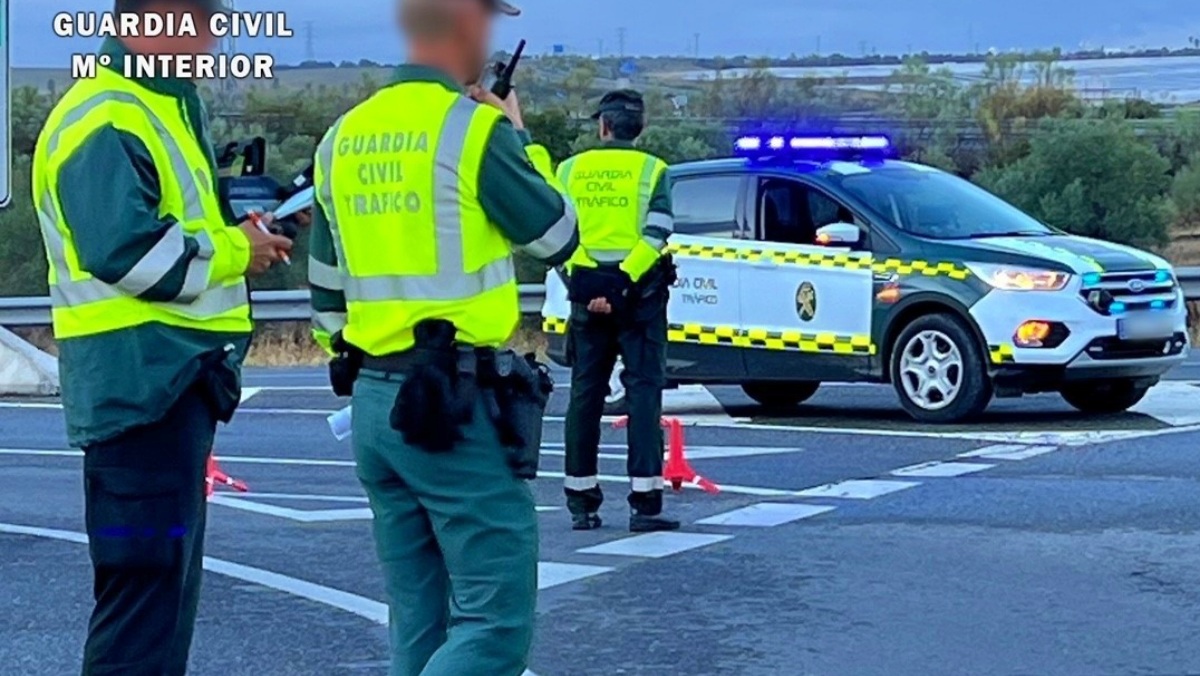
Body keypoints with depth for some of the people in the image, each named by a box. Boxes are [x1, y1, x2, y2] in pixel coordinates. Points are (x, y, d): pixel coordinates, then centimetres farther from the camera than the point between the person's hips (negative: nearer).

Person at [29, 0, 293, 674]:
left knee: (171, 578, 17)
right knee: (145, 580, -9)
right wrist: (233, 253, -12)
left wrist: (243, 234, 6)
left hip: (176, 378, 11)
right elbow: (126, 252, -25)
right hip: (140, 382, -11)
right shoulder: (107, 123, -15)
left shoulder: (165, 108, 19)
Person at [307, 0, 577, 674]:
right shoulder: (473, 128, -11)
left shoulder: (344, 137, 11)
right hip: (458, 403, -8)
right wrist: (521, 139, 15)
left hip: (373, 402, 8)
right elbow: (559, 237, 2)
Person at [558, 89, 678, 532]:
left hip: (586, 290, 3)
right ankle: (644, 503, -8)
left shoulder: (571, 169, 7)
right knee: (643, 390, -1)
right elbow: (655, 235, -12)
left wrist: (579, 285, -4)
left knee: (585, 392, 10)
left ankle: (581, 503, 13)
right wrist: (625, 284, -16)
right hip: (639, 292, -3)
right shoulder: (651, 170, 0)